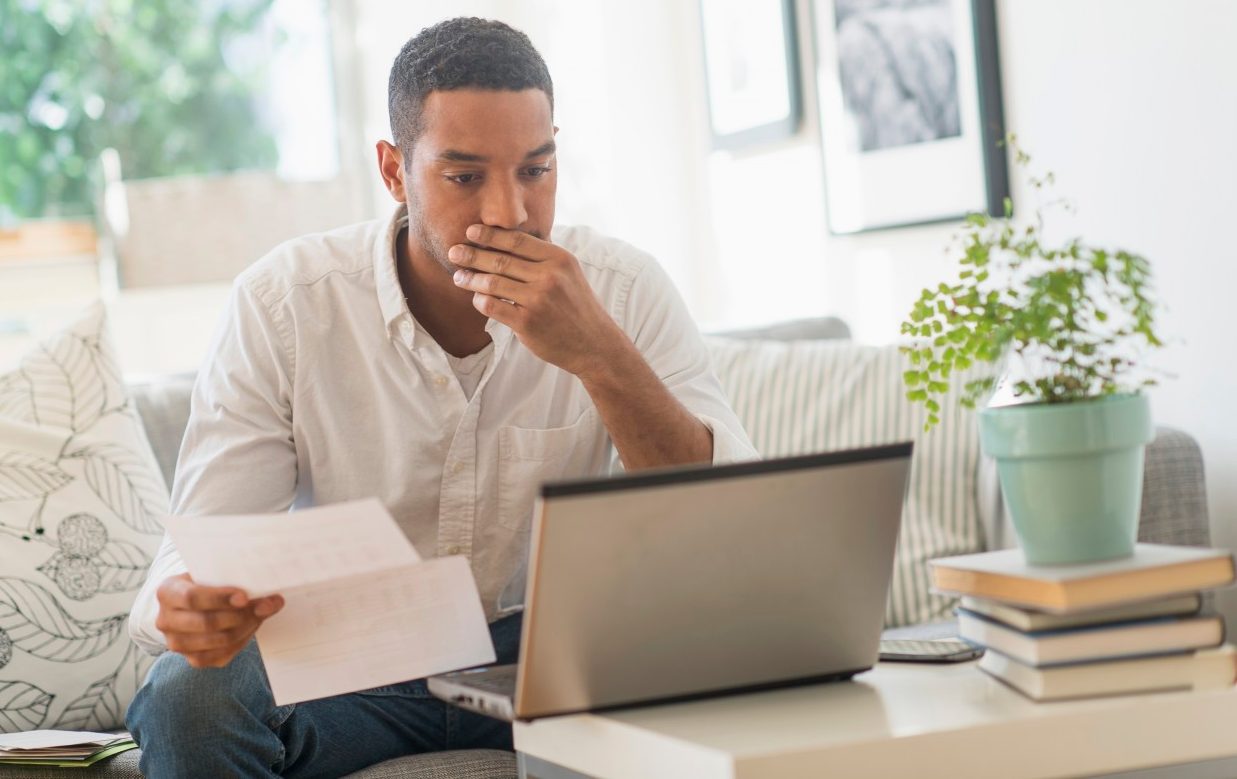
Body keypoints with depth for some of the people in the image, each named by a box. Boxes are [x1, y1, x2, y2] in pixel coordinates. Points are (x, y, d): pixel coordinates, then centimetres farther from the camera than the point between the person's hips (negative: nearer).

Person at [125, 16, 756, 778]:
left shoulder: (627, 291, -9)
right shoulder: (282, 302, -11)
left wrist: (599, 354, -29)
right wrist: (187, 608, -39)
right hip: (349, 652, -1)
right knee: (187, 698, -31)